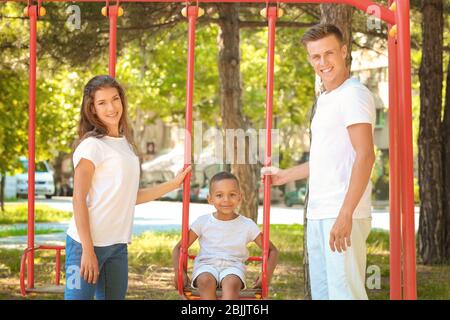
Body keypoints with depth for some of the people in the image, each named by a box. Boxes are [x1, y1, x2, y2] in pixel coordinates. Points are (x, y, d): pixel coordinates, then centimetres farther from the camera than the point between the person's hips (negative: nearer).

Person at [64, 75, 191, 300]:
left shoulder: (126, 143, 14)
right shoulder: (91, 145, -9)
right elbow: (78, 200, -12)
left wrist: (174, 183, 20)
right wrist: (88, 250, -17)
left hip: (118, 245, 8)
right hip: (87, 242, -8)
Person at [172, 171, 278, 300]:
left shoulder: (247, 225, 4)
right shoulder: (203, 222, 4)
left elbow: (272, 250, 7)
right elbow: (179, 248, 7)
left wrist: (267, 275, -10)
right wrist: (179, 272, -11)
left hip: (233, 266, 0)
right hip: (206, 266, 1)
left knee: (231, 283, -36)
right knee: (206, 281, -35)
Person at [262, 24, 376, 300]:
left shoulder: (354, 94, -8)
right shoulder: (325, 100, 19)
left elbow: (365, 156, -17)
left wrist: (345, 214, -23)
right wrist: (286, 175, 37)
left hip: (342, 216, -9)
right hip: (318, 215, 9)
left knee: (344, 292, -10)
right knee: (321, 292, 11)